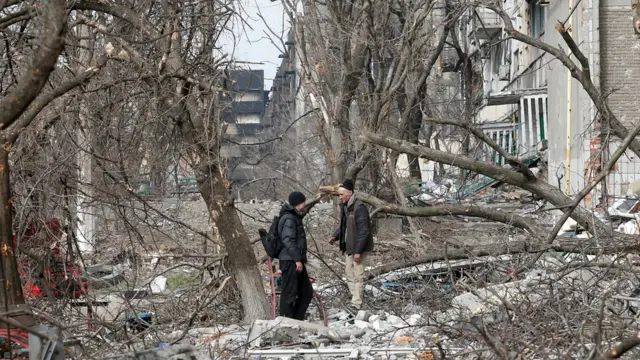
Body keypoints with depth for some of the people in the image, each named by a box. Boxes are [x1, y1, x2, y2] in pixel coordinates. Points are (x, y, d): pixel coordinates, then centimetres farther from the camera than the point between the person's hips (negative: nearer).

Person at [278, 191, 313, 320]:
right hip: (290, 261, -10)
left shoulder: (295, 217, 18)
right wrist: (297, 259, -22)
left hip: (296, 261, 10)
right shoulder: (289, 219, -14)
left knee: (307, 292, 13)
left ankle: (297, 320, 19)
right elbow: (288, 240, -21)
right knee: (289, 294, -6)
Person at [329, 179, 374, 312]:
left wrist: (358, 251, -23)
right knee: (349, 274, 13)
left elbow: (363, 231, -22)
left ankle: (357, 304, 1)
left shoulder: (359, 208, -20)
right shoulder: (344, 206, 8)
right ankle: (356, 299, 22)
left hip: (358, 248, -9)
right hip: (348, 247, 9)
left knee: (358, 276, -4)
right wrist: (335, 236, 4)